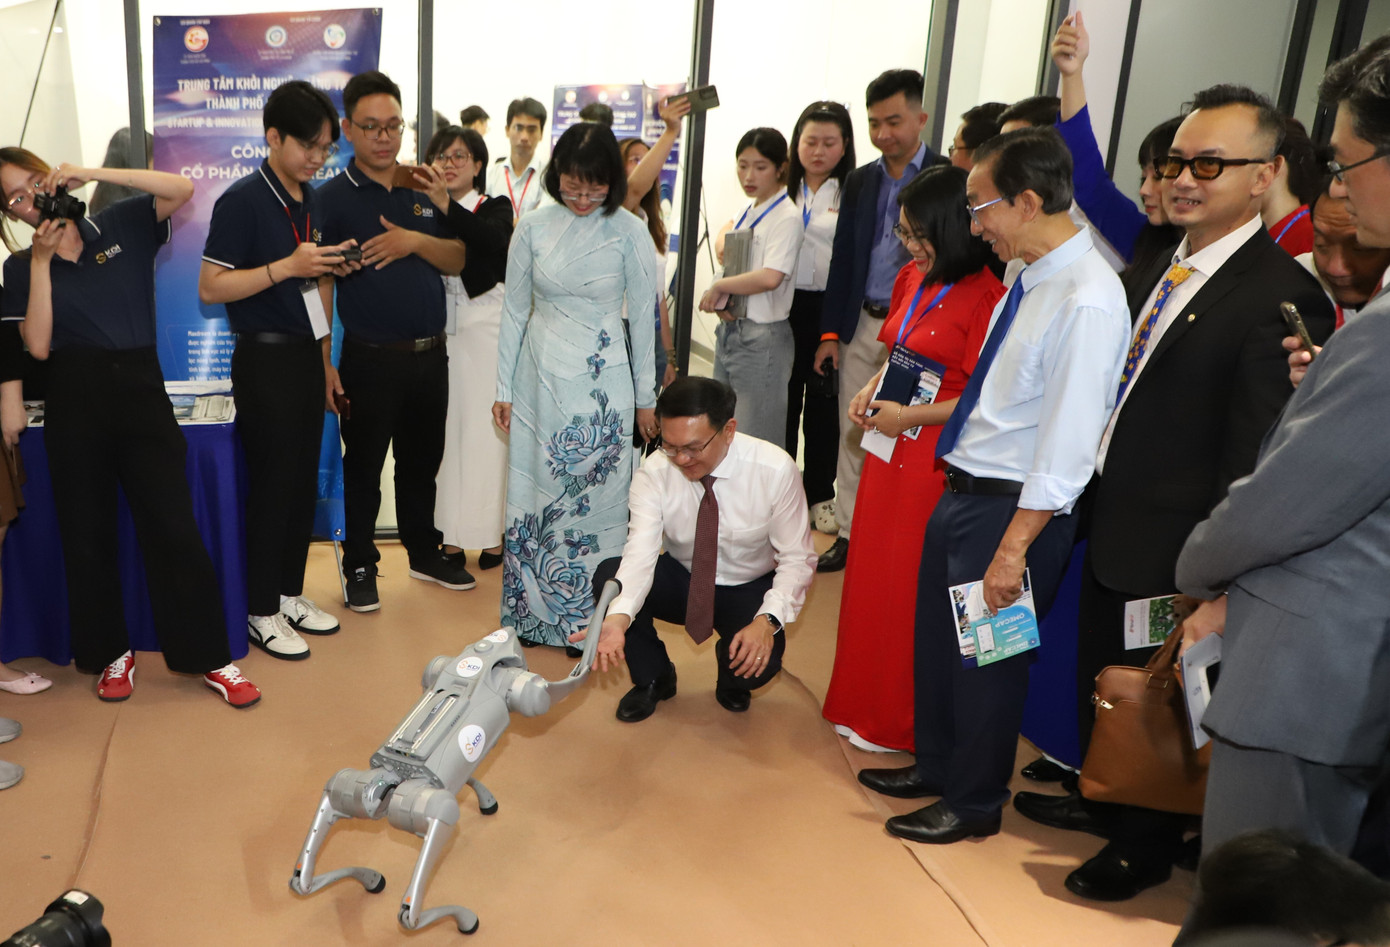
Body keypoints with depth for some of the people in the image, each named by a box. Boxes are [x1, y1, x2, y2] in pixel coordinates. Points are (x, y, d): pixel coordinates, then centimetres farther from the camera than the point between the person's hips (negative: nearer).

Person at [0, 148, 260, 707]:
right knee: (87, 532, 8)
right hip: (74, 400, 2)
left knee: (173, 527, -5)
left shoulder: (121, 227, 8)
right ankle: (111, 653, 24)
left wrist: (91, 173, -11)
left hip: (139, 389, -1)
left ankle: (209, 657, 4)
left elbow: (182, 189, -7)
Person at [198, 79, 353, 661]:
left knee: (304, 481, 12)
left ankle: (290, 594, 26)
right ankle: (261, 613, 12)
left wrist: (328, 267, 3)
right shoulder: (242, 201, -12)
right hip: (265, 358, -7)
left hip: (306, 353, 8)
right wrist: (288, 266, -22)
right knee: (272, 484, -2)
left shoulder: (310, 200, 12)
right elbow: (210, 287, -16)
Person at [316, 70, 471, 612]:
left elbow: (457, 261, 8)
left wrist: (416, 241, -12)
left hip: (431, 353, 5)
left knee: (421, 463, 18)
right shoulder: (333, 198, -5)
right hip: (371, 359, -5)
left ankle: (425, 553, 33)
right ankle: (360, 567, 22)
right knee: (363, 467, 7)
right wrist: (325, 364, -15)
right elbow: (320, 286, -9)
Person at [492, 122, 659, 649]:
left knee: (596, 493, 3)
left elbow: (643, 317, 0)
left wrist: (645, 397, 3)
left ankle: (588, 617, 17)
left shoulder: (629, 233, -5)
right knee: (533, 488, 8)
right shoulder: (533, 228, 0)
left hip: (602, 382, -2)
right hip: (539, 377, 2)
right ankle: (530, 610, 23)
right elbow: (514, 310, 6)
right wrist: (504, 389, 6)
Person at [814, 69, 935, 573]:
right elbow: (842, 260, 12)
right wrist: (831, 331, 8)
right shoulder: (860, 180, 10)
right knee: (852, 433, 11)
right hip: (861, 325, 5)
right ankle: (848, 532, 23)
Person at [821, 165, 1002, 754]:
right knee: (872, 573, 14)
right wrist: (872, 390, 4)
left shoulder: (985, 297, -16)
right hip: (889, 445, 8)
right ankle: (865, 701, 32)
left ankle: (900, 722, 23)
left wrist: (909, 416, -17)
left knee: (910, 585, 4)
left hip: (936, 457, -8)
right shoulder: (911, 280, 9)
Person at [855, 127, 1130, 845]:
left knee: (987, 658, 10)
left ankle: (973, 802, 34)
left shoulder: (1088, 302, -23)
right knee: (936, 642, 21)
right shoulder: (1030, 281, 6)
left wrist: (1013, 549, -22)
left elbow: (1067, 444, -24)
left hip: (1011, 508, -8)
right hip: (962, 489, 8)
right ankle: (934, 766, 45)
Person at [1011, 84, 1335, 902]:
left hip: (1174, 555, -7)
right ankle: (1101, 800, 46)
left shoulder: (1281, 296, -19)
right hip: (1112, 528, 8)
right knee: (1098, 678, 22)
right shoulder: (1161, 269, 7)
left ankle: (1146, 845, 36)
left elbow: (1254, 461, -21)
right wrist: (1093, 507, 7)